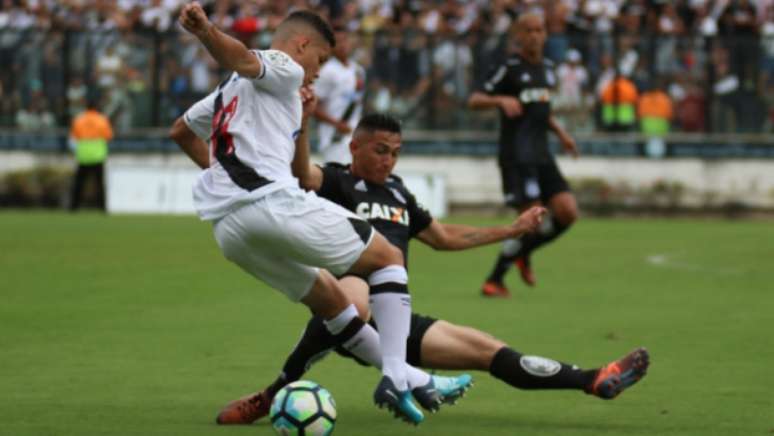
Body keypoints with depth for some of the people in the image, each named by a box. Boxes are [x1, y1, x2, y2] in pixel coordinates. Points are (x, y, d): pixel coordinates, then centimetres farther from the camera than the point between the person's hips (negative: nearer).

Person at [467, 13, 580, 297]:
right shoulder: (510, 68, -5)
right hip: (516, 154, -7)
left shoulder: (547, 68, 16)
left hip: (541, 155, 7)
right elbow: (474, 101, -8)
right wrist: (501, 100, -26)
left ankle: (522, 253, 18)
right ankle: (494, 281, -1)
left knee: (567, 212, -5)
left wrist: (560, 132, 19)